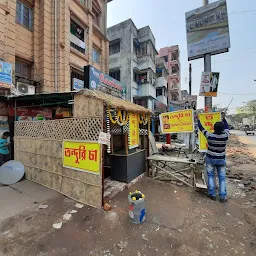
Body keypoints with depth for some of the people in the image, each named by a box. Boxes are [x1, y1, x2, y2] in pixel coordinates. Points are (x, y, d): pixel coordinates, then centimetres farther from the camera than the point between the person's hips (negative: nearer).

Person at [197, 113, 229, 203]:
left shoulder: (210, 136, -19)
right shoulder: (225, 136, -14)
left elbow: (201, 128, -5)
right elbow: (227, 127, 7)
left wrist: (198, 119, 9)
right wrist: (224, 118, 20)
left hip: (211, 159, -1)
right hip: (221, 159, 2)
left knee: (210, 176, 13)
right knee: (222, 178, 11)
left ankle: (212, 194, 20)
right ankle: (223, 197, 18)